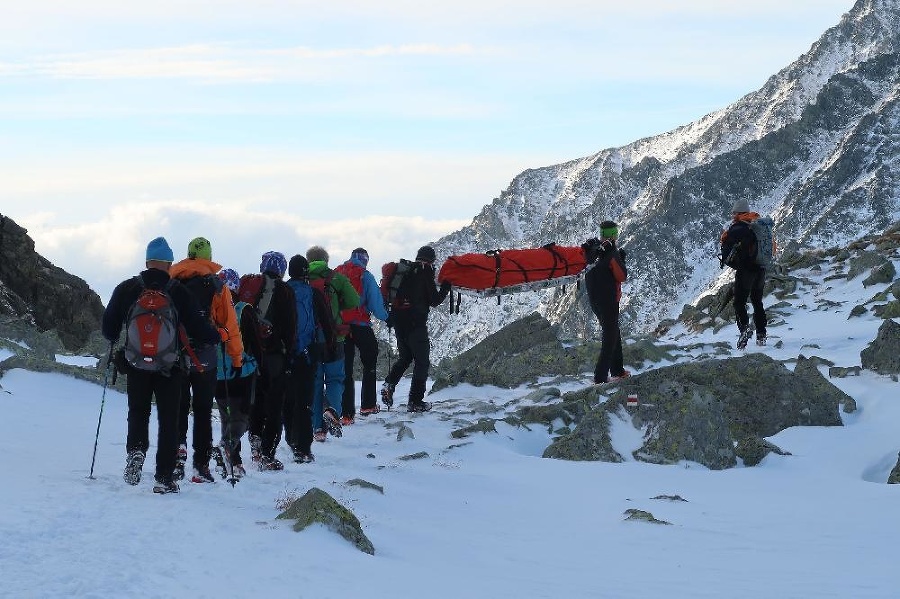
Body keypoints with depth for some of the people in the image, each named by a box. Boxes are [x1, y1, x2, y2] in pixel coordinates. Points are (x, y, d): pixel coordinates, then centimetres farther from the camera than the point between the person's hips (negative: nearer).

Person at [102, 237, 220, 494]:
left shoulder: (126, 289, -2)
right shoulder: (179, 292, -7)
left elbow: (108, 328, 3)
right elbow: (199, 328, -6)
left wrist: (119, 342, 25)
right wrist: (216, 336, 15)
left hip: (136, 365, 2)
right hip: (170, 367, -1)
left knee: (138, 413, 19)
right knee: (168, 420, 6)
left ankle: (135, 450, -7)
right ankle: (164, 478, 2)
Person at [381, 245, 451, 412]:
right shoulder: (426, 273, -7)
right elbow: (434, 301, -6)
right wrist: (446, 287, 6)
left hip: (398, 321, 7)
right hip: (416, 323, -7)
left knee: (405, 357, 22)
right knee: (422, 361, 3)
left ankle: (389, 384, -2)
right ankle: (415, 401, -1)